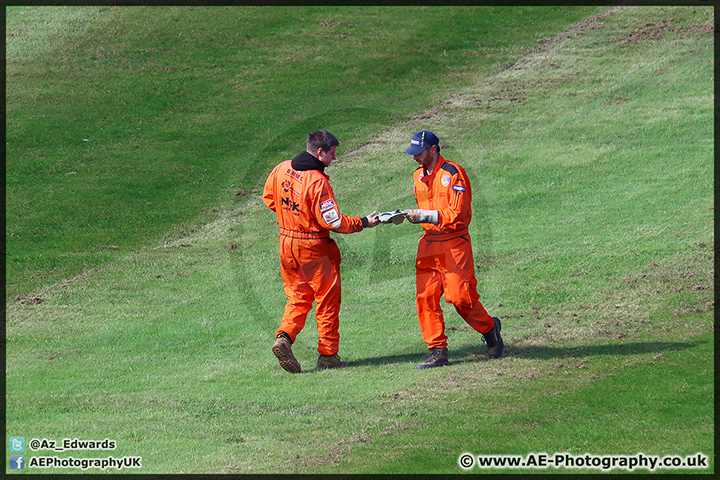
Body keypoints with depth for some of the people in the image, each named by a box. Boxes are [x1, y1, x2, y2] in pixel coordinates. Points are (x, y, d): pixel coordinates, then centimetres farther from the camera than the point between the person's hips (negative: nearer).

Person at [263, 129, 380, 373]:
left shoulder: (282, 169, -1)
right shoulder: (317, 181, -23)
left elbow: (268, 197, 14)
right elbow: (333, 221, -21)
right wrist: (363, 223, -10)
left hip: (287, 243, 7)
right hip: (315, 249, -7)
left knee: (298, 298, 16)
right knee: (328, 299, 8)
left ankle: (284, 337, -7)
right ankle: (327, 355, 12)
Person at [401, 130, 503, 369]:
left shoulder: (453, 174, -12)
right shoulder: (419, 176, 14)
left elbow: (458, 214, -18)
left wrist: (425, 216, -21)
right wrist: (411, 215, 9)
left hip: (454, 243, -7)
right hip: (428, 242, 7)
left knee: (459, 296, -9)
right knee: (425, 298, -4)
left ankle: (489, 328, 18)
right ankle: (438, 351, 1)